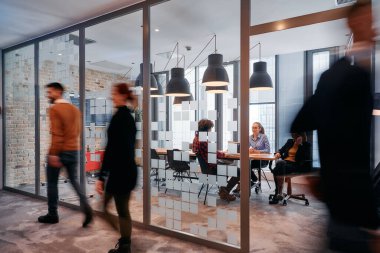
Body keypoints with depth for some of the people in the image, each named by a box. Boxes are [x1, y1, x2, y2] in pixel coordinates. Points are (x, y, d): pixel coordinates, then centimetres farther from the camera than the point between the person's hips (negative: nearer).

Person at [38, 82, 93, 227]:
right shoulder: (74, 109, 12)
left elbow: (56, 133, -18)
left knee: (52, 182, 9)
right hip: (73, 150, 6)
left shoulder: (54, 109, -10)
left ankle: (52, 215, 19)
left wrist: (53, 153, -19)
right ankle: (86, 208, -3)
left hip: (59, 151, -6)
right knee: (74, 181, 12)